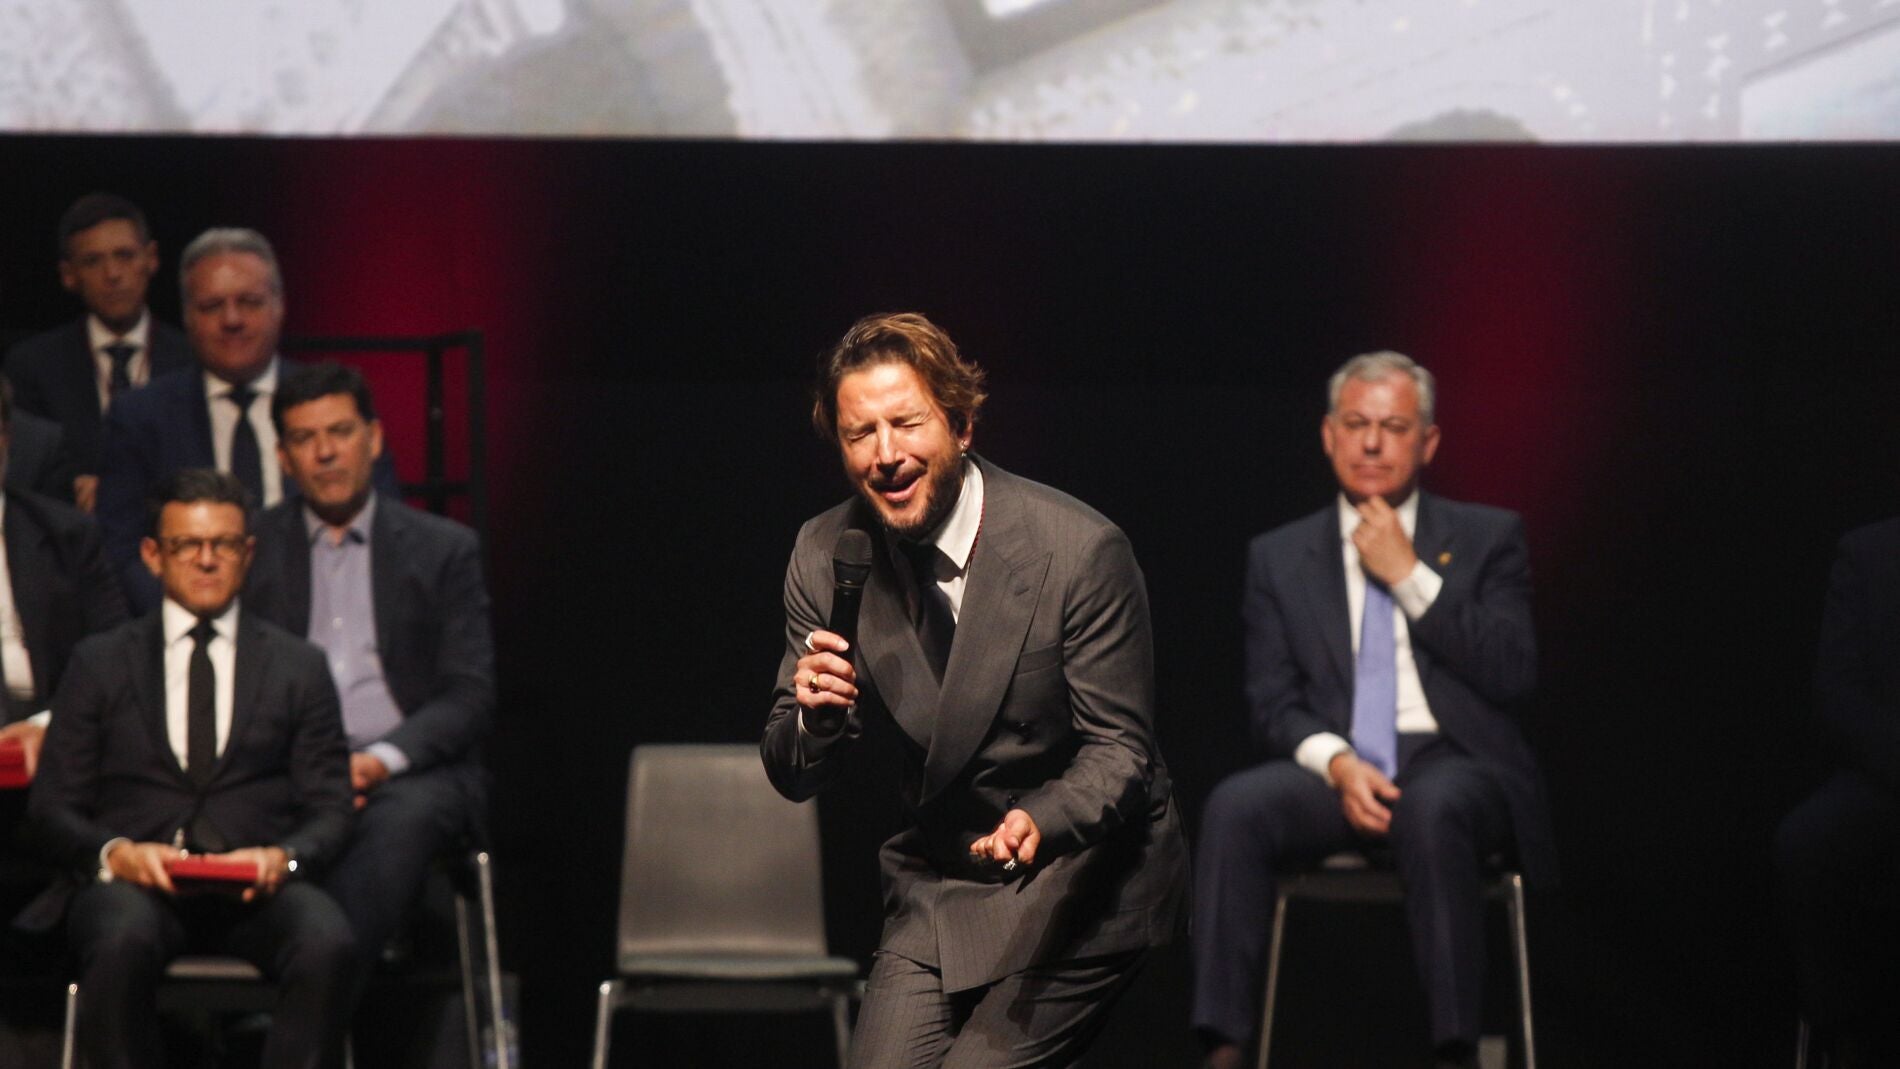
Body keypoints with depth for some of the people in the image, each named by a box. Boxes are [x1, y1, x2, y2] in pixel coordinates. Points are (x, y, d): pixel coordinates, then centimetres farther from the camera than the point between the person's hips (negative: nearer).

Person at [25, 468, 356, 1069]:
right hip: (133, 883, 0)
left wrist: (284, 858, -11)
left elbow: (329, 810, 13)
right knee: (122, 940, -38)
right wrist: (114, 853, -10)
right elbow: (51, 806, 12)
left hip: (259, 886, 1)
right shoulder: (100, 664, 18)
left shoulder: (299, 667, 19)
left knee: (327, 944, -34)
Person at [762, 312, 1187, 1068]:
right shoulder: (824, 555, -4)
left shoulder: (1080, 551, -18)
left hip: (1079, 886, -5)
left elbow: (1119, 749, -14)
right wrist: (816, 715, -23)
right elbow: (795, 776, 1)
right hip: (936, 891, 5)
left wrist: (1041, 821, -36)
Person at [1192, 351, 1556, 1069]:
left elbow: (1513, 676, -2)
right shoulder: (1279, 557, 15)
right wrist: (1337, 762, -14)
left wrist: (1409, 576, -6)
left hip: (1454, 764, -2)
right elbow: (1273, 704, 7)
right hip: (1334, 770, 2)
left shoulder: (1486, 539, 11)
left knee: (1433, 810, -38)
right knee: (1235, 807, -30)